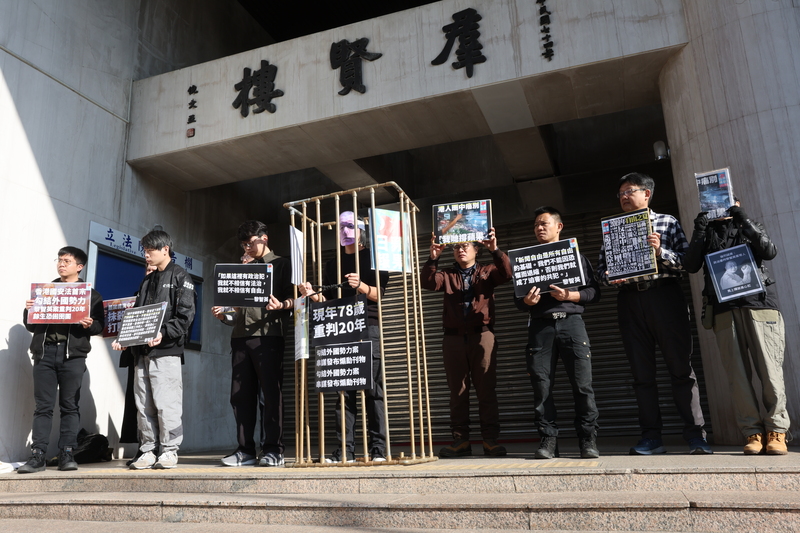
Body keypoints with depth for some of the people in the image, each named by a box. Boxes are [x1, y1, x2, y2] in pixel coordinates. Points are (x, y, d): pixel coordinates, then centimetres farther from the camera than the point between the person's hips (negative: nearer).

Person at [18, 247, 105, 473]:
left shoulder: (90, 294, 12)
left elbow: (100, 325, 5)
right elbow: (31, 325, 18)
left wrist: (89, 325, -16)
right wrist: (28, 311, -2)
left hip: (73, 354, -2)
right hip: (44, 352, 2)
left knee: (70, 406, 0)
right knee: (43, 406, 1)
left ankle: (67, 454, 4)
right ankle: (38, 455, 4)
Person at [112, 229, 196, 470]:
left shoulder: (180, 277, 1)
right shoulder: (146, 281, 23)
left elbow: (185, 315, -9)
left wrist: (163, 334, -22)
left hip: (166, 351, -7)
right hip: (142, 352, 7)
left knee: (166, 403, -7)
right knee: (144, 405, 7)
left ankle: (169, 450, 2)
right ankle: (148, 452, 14)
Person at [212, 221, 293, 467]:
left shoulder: (281, 265, 10)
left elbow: (292, 297, 0)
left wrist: (282, 304, -21)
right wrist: (223, 314, 6)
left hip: (268, 334, -5)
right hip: (240, 335, 6)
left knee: (270, 393, -5)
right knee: (240, 394, 3)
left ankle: (273, 450, -1)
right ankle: (245, 449, 9)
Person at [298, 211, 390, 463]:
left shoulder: (372, 257, 10)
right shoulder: (332, 264, 22)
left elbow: (378, 293, -2)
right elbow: (327, 300, 18)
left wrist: (360, 286, -20)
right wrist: (312, 294, -1)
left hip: (368, 330, -4)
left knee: (373, 389, -7)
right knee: (343, 391, 0)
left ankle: (378, 448, -4)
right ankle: (345, 449, 2)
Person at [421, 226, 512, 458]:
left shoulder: (487, 272, 15)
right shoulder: (447, 275, 18)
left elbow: (506, 273, -4)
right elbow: (428, 283, 0)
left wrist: (495, 251, -18)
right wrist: (433, 258, -14)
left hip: (482, 336, -2)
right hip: (454, 337, 2)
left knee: (487, 389, -2)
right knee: (457, 390, 3)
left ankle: (490, 439, 2)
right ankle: (461, 440, 9)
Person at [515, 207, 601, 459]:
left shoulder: (575, 256, 16)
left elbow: (594, 291, 7)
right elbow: (518, 301, 17)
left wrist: (569, 296, -10)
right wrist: (527, 301, -6)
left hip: (571, 322, -2)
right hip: (540, 326, 2)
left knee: (582, 383, -7)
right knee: (541, 385, -4)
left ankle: (588, 440, 3)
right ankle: (548, 440, 2)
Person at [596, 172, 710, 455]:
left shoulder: (668, 222, 11)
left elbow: (687, 261, 2)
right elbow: (601, 267, 15)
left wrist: (661, 251, -14)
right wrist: (610, 276, -7)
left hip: (665, 296, -2)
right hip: (630, 301, 3)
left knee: (681, 367, -4)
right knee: (642, 373, 4)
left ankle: (695, 435, 2)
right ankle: (651, 437, 8)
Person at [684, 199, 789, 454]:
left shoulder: (751, 228, 18)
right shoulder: (707, 233, 18)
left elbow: (769, 251, -2)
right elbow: (691, 266, 3)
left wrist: (743, 219, -6)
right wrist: (699, 230, -3)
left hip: (760, 306, 0)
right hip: (724, 311, 1)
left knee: (770, 372, -5)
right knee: (738, 376, -4)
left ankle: (776, 431, 4)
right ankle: (753, 433, 3)